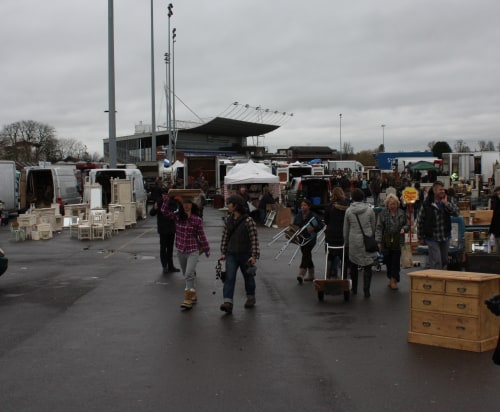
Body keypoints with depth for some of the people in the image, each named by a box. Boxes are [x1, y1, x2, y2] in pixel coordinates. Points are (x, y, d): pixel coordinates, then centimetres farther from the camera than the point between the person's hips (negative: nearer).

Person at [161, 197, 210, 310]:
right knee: (187, 275, 16)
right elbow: (164, 211, -6)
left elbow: (202, 236, -3)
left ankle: (188, 299, -14)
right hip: (181, 250, 5)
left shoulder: (197, 219, -8)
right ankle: (193, 296, 31)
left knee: (189, 274, -15)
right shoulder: (178, 216, 0)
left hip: (193, 251, -5)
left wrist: (206, 250, 1)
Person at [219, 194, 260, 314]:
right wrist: (223, 252, 8)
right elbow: (225, 236, 10)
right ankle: (228, 302, -16)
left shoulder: (248, 220, -14)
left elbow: (254, 238, -14)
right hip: (231, 255, 4)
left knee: (248, 277, 14)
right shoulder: (228, 219, 4)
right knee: (229, 277, -9)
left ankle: (251, 298, 34)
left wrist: (254, 255, -17)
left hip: (245, 255, -4)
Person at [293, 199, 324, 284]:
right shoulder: (298, 216, 8)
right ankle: (311, 276, 24)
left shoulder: (314, 216, -7)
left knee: (305, 255, -17)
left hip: (310, 239, -6)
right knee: (308, 257, 14)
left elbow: (321, 225, -5)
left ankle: (301, 275, -23)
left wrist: (314, 229, -20)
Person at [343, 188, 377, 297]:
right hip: (367, 241, -1)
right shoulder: (369, 210, -3)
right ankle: (366, 291, -2)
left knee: (353, 266, 15)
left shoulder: (348, 211, -1)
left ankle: (354, 289, 22)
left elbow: (346, 228, 6)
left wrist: (346, 242, 16)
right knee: (367, 266, 3)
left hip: (353, 241, 1)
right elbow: (373, 227, 5)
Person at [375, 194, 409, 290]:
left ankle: (394, 280, 1)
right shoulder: (383, 213, 0)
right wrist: (378, 241, -8)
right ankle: (391, 279, 21)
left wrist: (404, 228, -9)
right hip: (386, 242, 0)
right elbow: (379, 228, -2)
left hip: (397, 242, 0)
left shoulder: (402, 213, 5)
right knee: (388, 261, 7)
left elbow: (407, 224, 15)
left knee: (396, 261, -3)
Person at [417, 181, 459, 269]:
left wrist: (446, 204, -19)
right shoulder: (426, 204, -8)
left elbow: (456, 212, -8)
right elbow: (420, 222, -2)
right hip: (432, 238, -5)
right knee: (436, 262, -10)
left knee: (444, 261, 15)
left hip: (445, 238, 5)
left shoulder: (447, 202, 5)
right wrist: (421, 238, 0)